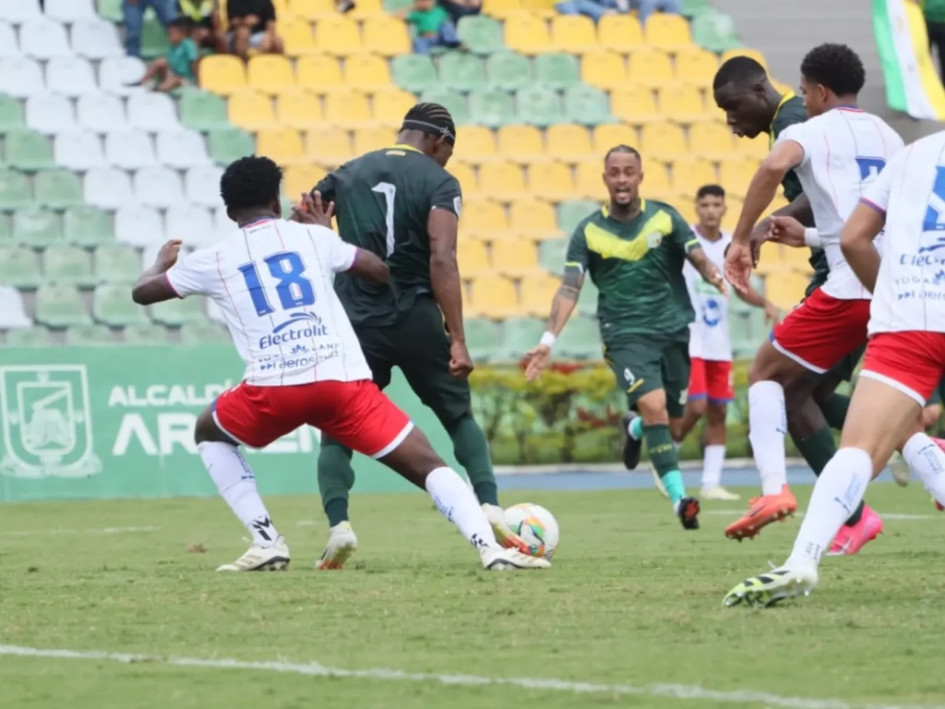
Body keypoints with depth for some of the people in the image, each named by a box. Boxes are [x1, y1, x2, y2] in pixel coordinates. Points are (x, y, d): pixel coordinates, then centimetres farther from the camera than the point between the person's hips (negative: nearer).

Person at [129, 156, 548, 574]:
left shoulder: (213, 259, 16)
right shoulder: (311, 237, 16)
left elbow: (142, 292, 29)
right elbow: (381, 271, 25)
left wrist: (161, 262, 53)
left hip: (272, 389, 0)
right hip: (343, 381, 0)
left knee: (209, 434, 30)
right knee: (426, 464, 4)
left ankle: (266, 541, 15)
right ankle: (490, 546, -19)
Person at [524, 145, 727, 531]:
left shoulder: (665, 217, 0)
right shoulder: (589, 232, -2)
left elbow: (698, 258, -8)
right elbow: (570, 288, -6)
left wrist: (715, 276, -32)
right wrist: (548, 340, -18)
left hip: (672, 331, 2)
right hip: (625, 336, -2)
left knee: (671, 425, 9)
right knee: (653, 404, -25)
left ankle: (634, 429, 47)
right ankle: (679, 498, -24)